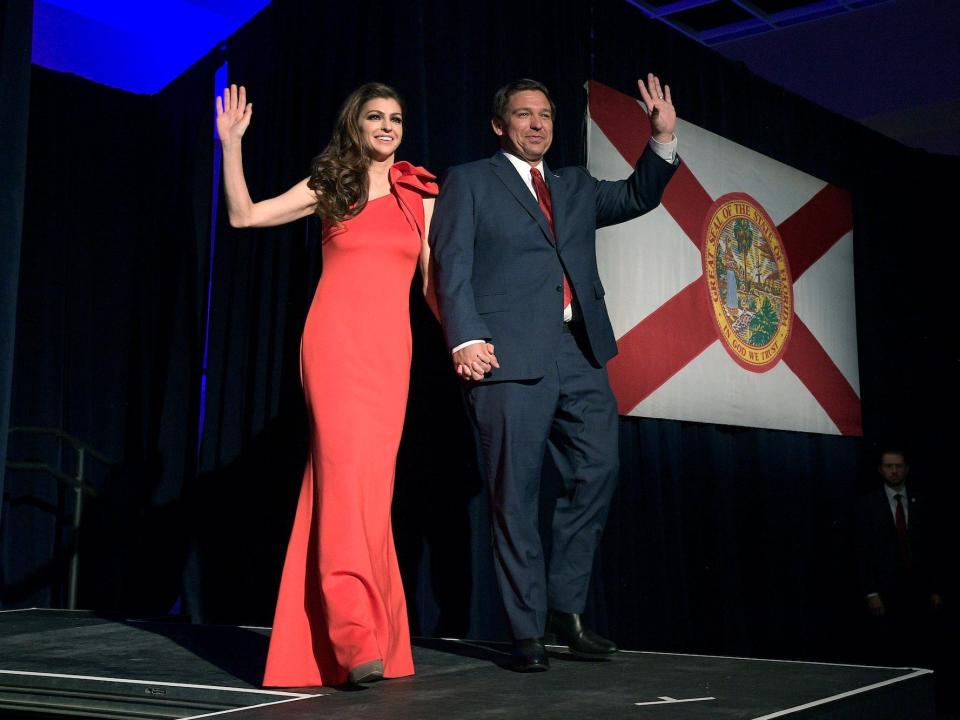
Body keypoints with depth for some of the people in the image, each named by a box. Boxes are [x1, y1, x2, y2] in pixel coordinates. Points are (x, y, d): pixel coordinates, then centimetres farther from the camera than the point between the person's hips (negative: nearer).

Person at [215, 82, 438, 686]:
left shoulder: (421, 195, 14)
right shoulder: (330, 187, 9)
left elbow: (435, 276, 15)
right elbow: (245, 215, 3)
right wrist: (232, 144, -4)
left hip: (390, 346, 3)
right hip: (335, 340, -2)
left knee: (371, 480, 1)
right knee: (348, 470, -15)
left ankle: (364, 633, 13)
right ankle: (356, 637, -18)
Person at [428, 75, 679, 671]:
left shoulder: (577, 186, 24)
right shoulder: (470, 182, 8)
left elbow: (637, 198, 17)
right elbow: (452, 266, -2)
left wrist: (664, 139, 2)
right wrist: (466, 337, -16)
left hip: (580, 353, 5)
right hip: (510, 354, -5)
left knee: (598, 472, 1)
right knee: (516, 494, -2)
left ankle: (567, 609, 15)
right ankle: (527, 631, 6)